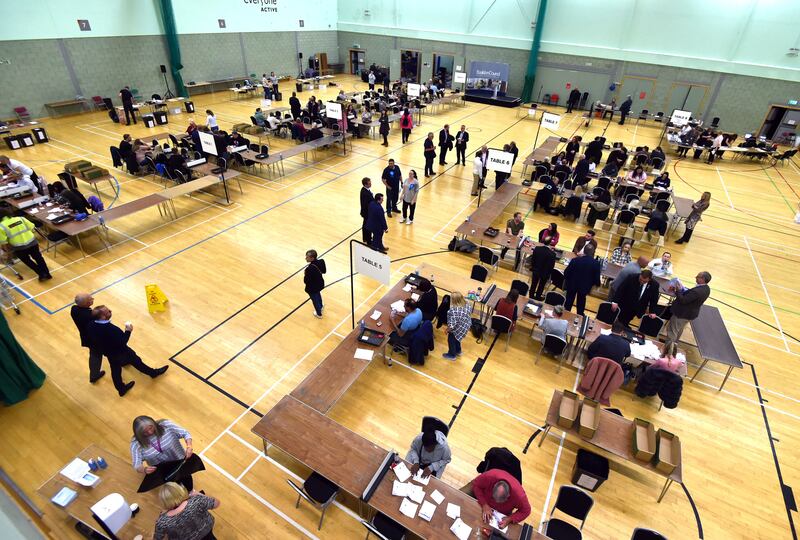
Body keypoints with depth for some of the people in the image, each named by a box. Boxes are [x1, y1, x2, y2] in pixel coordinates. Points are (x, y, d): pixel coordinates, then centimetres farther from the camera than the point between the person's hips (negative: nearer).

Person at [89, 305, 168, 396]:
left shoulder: (92, 326, -18)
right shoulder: (111, 329, -43)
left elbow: (92, 340, -1)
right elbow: (122, 342, -32)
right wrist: (128, 331, -21)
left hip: (108, 353, 7)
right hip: (120, 352, -7)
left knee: (115, 369, 24)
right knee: (136, 362, 17)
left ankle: (121, 389, 45)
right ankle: (153, 372, 40)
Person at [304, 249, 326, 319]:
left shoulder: (310, 268, -39)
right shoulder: (320, 262, -17)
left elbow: (306, 281, -30)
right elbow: (324, 271, 0)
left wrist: (305, 275, -12)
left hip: (312, 287, -7)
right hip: (320, 284, 7)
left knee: (315, 300, 20)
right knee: (318, 295, 36)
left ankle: (319, 314, 44)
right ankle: (320, 307, 63)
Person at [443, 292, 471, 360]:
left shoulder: (453, 311, -37)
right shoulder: (467, 306, -15)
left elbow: (452, 324, -31)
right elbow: (469, 316, 2)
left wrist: (447, 329, -12)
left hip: (457, 329, -7)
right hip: (465, 327, 7)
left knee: (451, 340, 21)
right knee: (456, 339, 33)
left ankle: (452, 355, 42)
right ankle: (458, 351, 54)